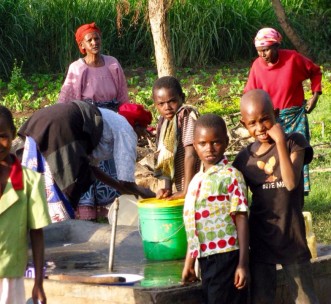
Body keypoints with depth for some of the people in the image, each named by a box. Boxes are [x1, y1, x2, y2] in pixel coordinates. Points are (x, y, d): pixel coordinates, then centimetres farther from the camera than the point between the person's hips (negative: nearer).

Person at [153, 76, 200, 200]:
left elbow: (191, 154, -19)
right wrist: (168, 188, 1)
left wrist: (186, 191, -21)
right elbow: (168, 160, 11)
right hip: (179, 188, 8)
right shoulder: (164, 122, 9)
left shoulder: (187, 115, -14)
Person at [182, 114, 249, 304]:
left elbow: (241, 219, -10)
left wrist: (243, 263, -15)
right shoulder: (197, 180, 14)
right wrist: (189, 262, 23)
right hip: (205, 259, 7)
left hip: (226, 256, -7)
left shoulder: (231, 176, -7)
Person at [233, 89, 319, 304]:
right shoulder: (244, 158, 0)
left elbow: (291, 182, -21)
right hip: (261, 239, 3)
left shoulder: (294, 142, -7)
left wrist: (280, 142, -23)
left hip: (291, 236, -3)